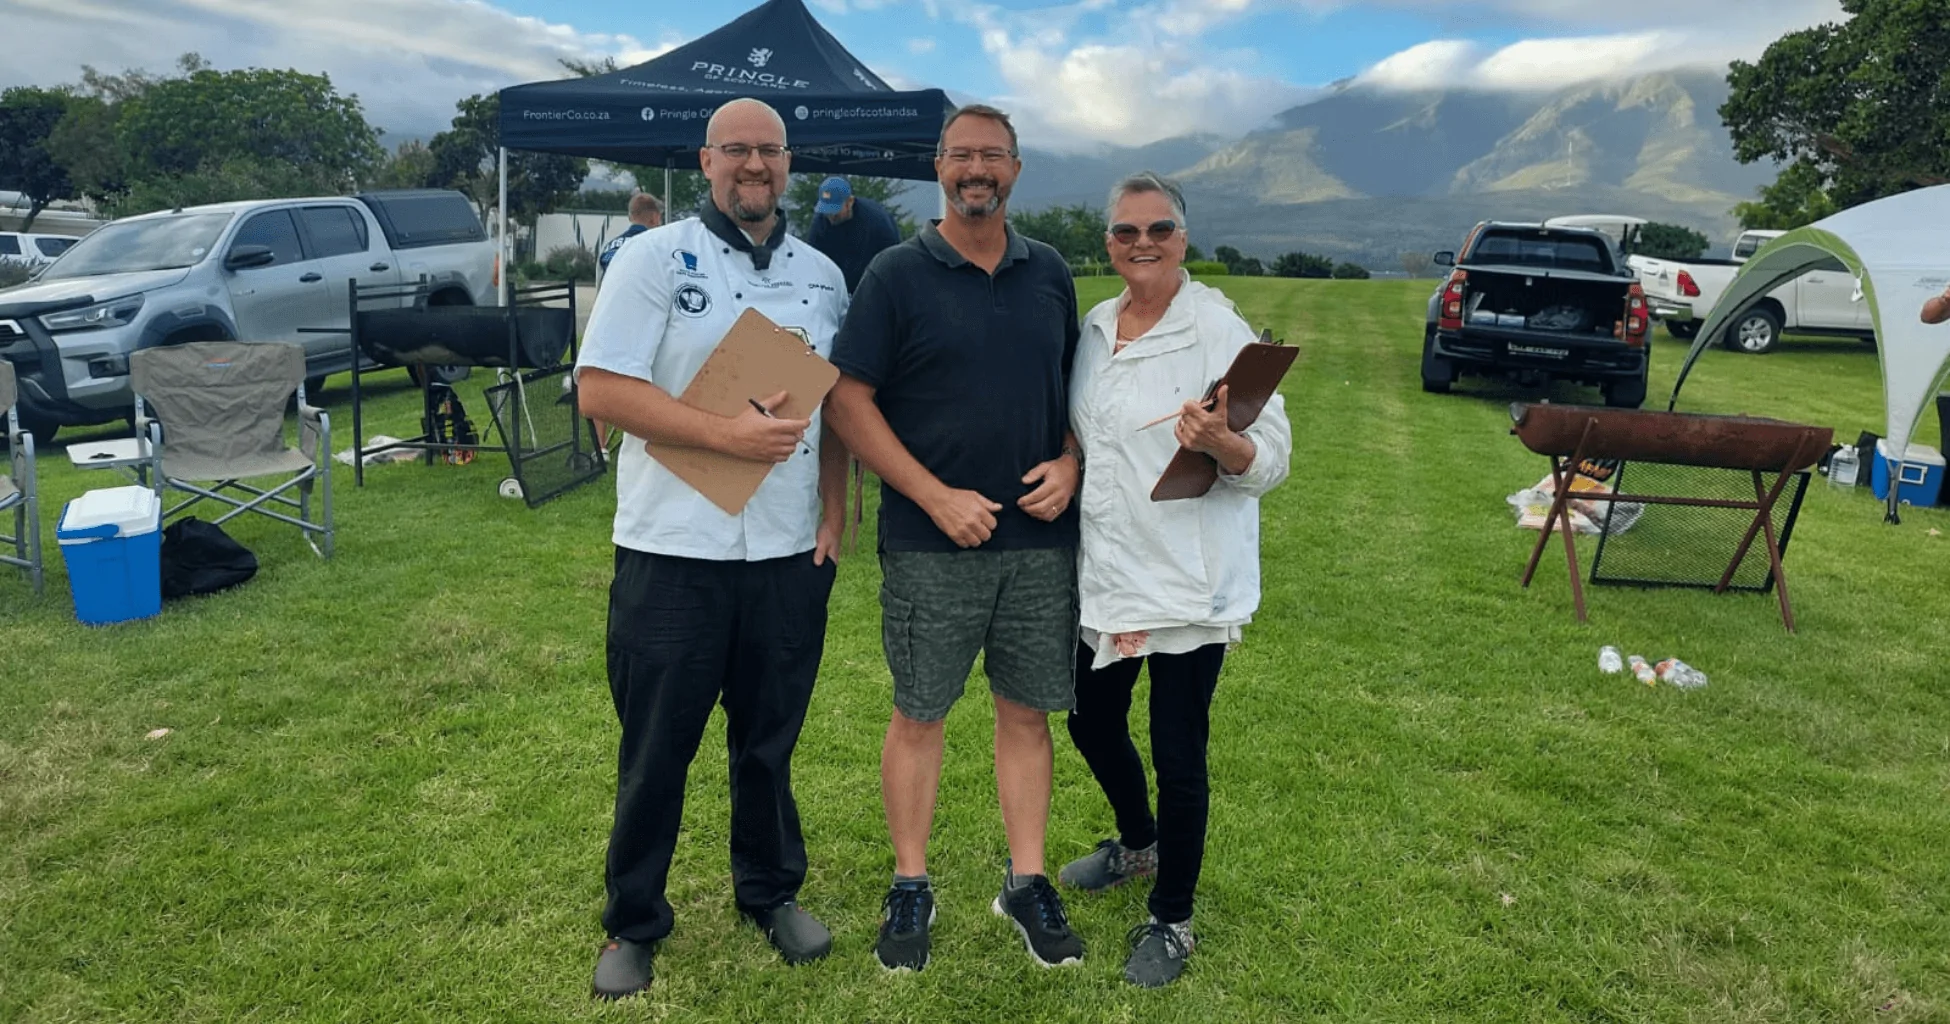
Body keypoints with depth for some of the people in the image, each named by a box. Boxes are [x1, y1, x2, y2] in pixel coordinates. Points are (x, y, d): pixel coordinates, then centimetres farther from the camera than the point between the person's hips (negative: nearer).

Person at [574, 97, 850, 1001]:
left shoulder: (822, 275, 10)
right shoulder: (655, 258, -5)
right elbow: (601, 389, -13)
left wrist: (835, 511, 3)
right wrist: (729, 434, -21)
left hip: (791, 553, 4)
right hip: (672, 553, -3)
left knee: (769, 739, 17)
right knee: (655, 751, 10)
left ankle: (772, 893, 37)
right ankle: (633, 922, 29)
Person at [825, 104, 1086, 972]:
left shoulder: (1050, 274, 10)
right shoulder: (897, 274, -3)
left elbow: (1078, 387, 18)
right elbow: (847, 401, -8)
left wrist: (1070, 464, -3)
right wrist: (938, 498, -14)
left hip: (1041, 537, 4)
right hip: (932, 542, -3)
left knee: (1026, 710, 11)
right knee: (918, 714, 6)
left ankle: (1026, 883, 26)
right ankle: (910, 888, 23)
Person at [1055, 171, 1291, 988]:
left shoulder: (1220, 331, -12)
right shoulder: (1094, 329, 8)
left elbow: (1273, 459, -16)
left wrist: (1221, 442, -35)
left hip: (1189, 585, -7)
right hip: (1104, 578, 7)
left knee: (1177, 759, 3)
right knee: (1093, 723, 21)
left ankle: (1171, 919, 25)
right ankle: (1137, 842, 49)